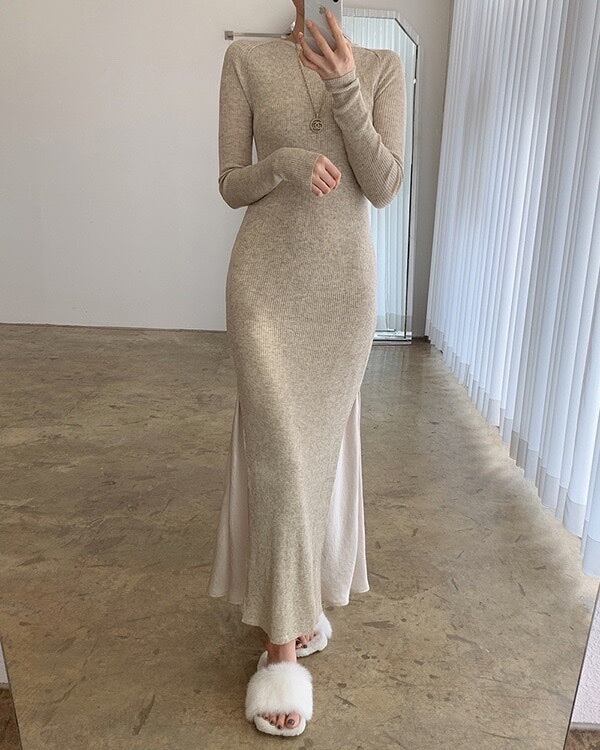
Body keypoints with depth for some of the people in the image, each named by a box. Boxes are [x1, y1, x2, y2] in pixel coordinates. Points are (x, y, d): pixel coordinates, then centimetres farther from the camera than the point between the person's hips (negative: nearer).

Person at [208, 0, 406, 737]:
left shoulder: (383, 67, 5)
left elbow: (384, 187, -4)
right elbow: (230, 185, 1)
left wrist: (346, 91, -14)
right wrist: (286, 164, -19)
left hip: (345, 283, 2)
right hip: (266, 281, -1)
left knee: (320, 444, 9)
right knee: (278, 451, -7)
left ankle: (291, 596, 31)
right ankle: (282, 643, 6)